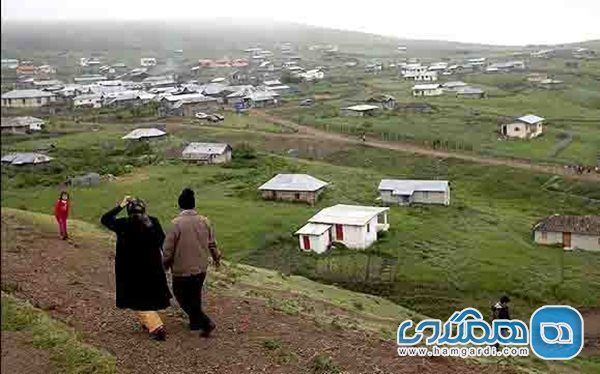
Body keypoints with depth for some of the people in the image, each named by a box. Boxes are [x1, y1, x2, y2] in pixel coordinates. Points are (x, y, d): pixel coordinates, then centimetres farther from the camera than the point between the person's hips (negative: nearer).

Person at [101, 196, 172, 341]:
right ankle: (149, 322, 37)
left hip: (132, 269, -4)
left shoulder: (124, 224, -16)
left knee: (139, 300, 7)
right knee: (149, 296, 24)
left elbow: (104, 219, -3)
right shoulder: (153, 222, -7)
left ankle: (156, 327, -1)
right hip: (152, 266, 4)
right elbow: (163, 242, -2)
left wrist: (120, 206, -3)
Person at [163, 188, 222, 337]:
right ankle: (195, 322, 32)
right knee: (195, 297, 22)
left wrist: (165, 264, 5)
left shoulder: (176, 223, -19)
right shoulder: (204, 221, -3)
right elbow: (212, 243, 8)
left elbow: (168, 248, -13)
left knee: (182, 297, 9)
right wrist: (217, 258, 26)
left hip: (182, 270, -5)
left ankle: (205, 322, -1)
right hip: (201, 269, 5)